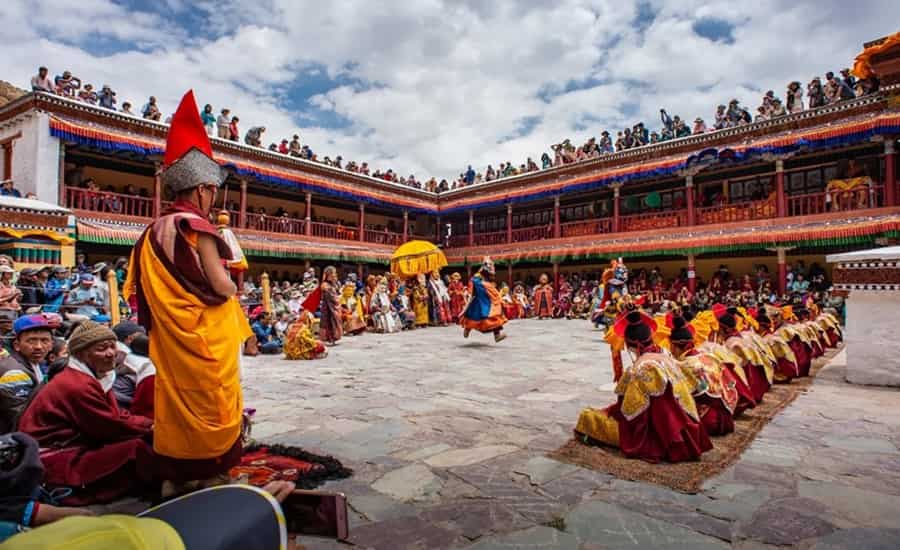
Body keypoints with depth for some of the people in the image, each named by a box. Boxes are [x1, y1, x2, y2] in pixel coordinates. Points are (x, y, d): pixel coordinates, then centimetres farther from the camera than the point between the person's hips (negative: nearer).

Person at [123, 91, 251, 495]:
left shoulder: (153, 233, 8)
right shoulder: (197, 228, -15)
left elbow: (142, 288, 11)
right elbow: (221, 286, -19)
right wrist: (233, 287, 1)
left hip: (169, 336, 7)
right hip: (205, 335, -7)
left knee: (174, 400, 15)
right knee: (211, 402, 5)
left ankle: (172, 477, 27)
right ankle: (213, 475, 17)